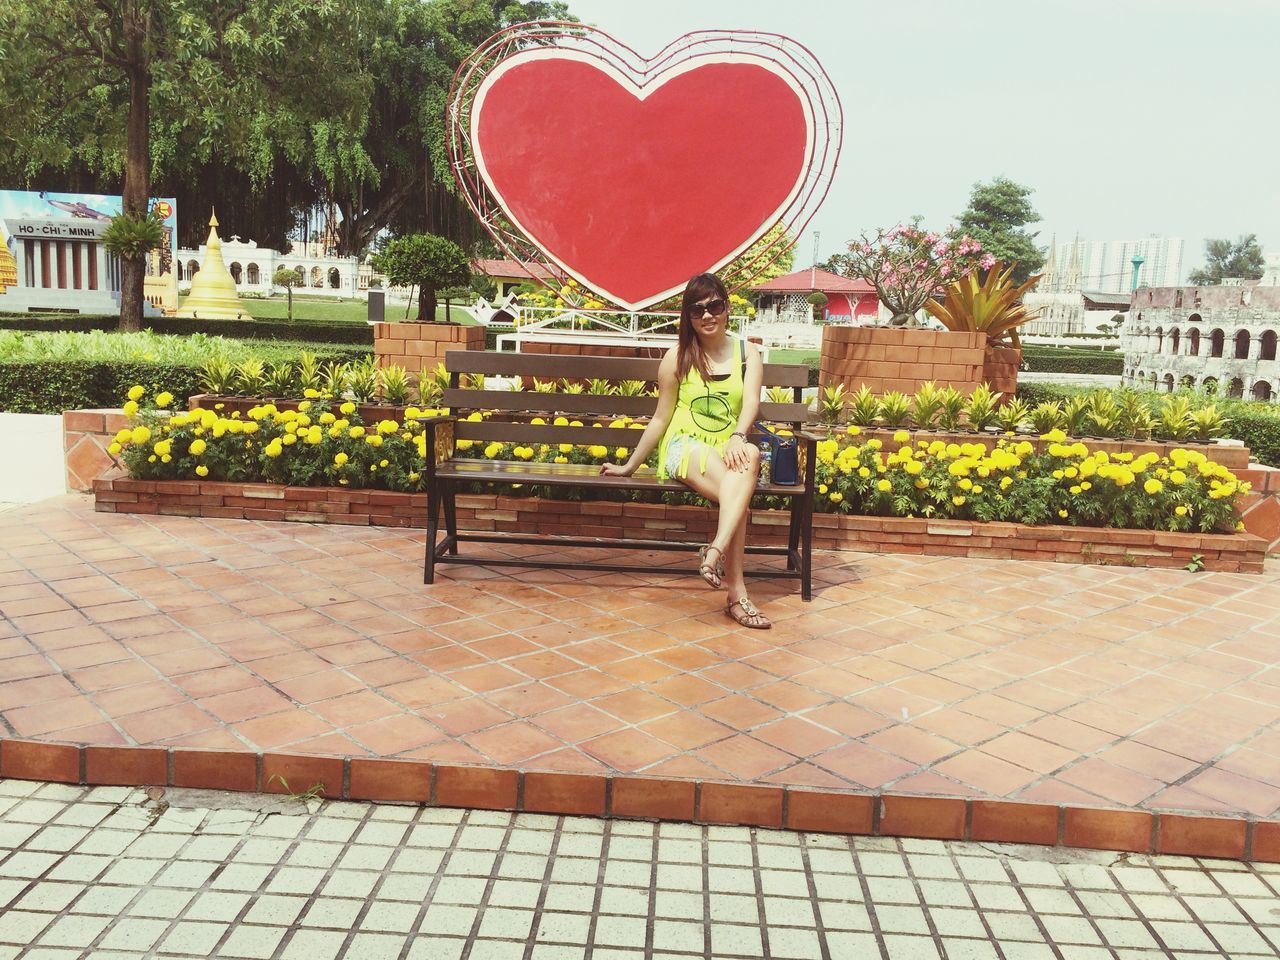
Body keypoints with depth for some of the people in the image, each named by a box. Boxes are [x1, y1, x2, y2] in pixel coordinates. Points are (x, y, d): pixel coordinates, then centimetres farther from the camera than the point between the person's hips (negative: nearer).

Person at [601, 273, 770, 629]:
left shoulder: (747, 354, 10)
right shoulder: (678, 357, 6)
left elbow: (751, 403, -8)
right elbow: (661, 419, 12)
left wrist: (738, 437, -30)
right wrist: (629, 466, 14)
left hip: (728, 449, 2)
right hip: (685, 446, -2)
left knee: (750, 455, -39)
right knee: (739, 496, -34)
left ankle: (716, 550, -45)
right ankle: (736, 593, -37)